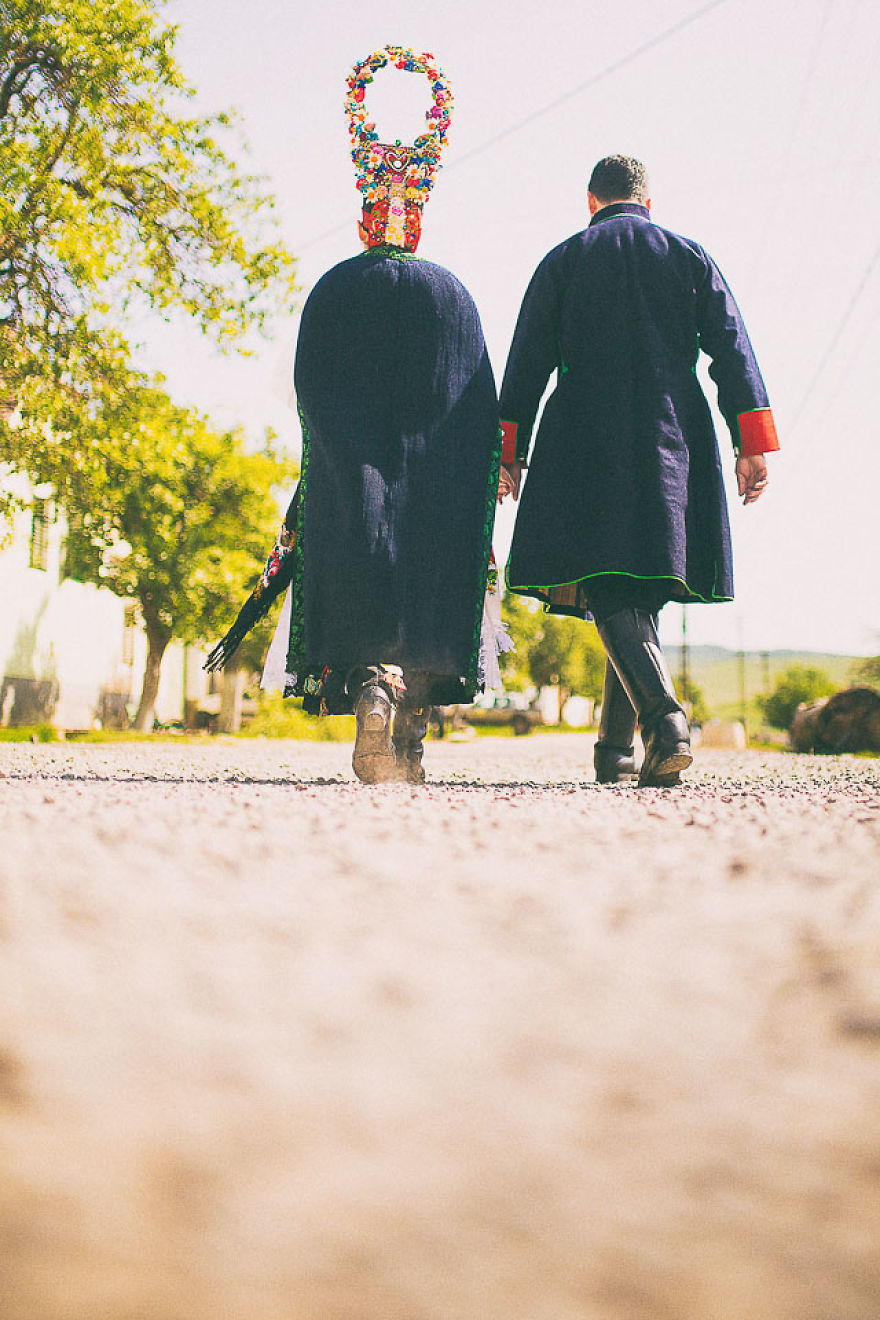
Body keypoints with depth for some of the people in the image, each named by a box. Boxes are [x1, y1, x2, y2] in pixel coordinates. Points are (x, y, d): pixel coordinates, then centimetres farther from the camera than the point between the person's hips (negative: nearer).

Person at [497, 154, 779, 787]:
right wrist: (753, 443, 4)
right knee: (642, 588, 10)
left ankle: (663, 715, -30)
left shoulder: (563, 261, 10)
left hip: (585, 445, -2)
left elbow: (527, 365, 5)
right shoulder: (689, 255, 13)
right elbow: (732, 350, 5)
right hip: (673, 442, 2)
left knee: (609, 594, -6)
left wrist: (511, 453, 8)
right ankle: (617, 747, 13)